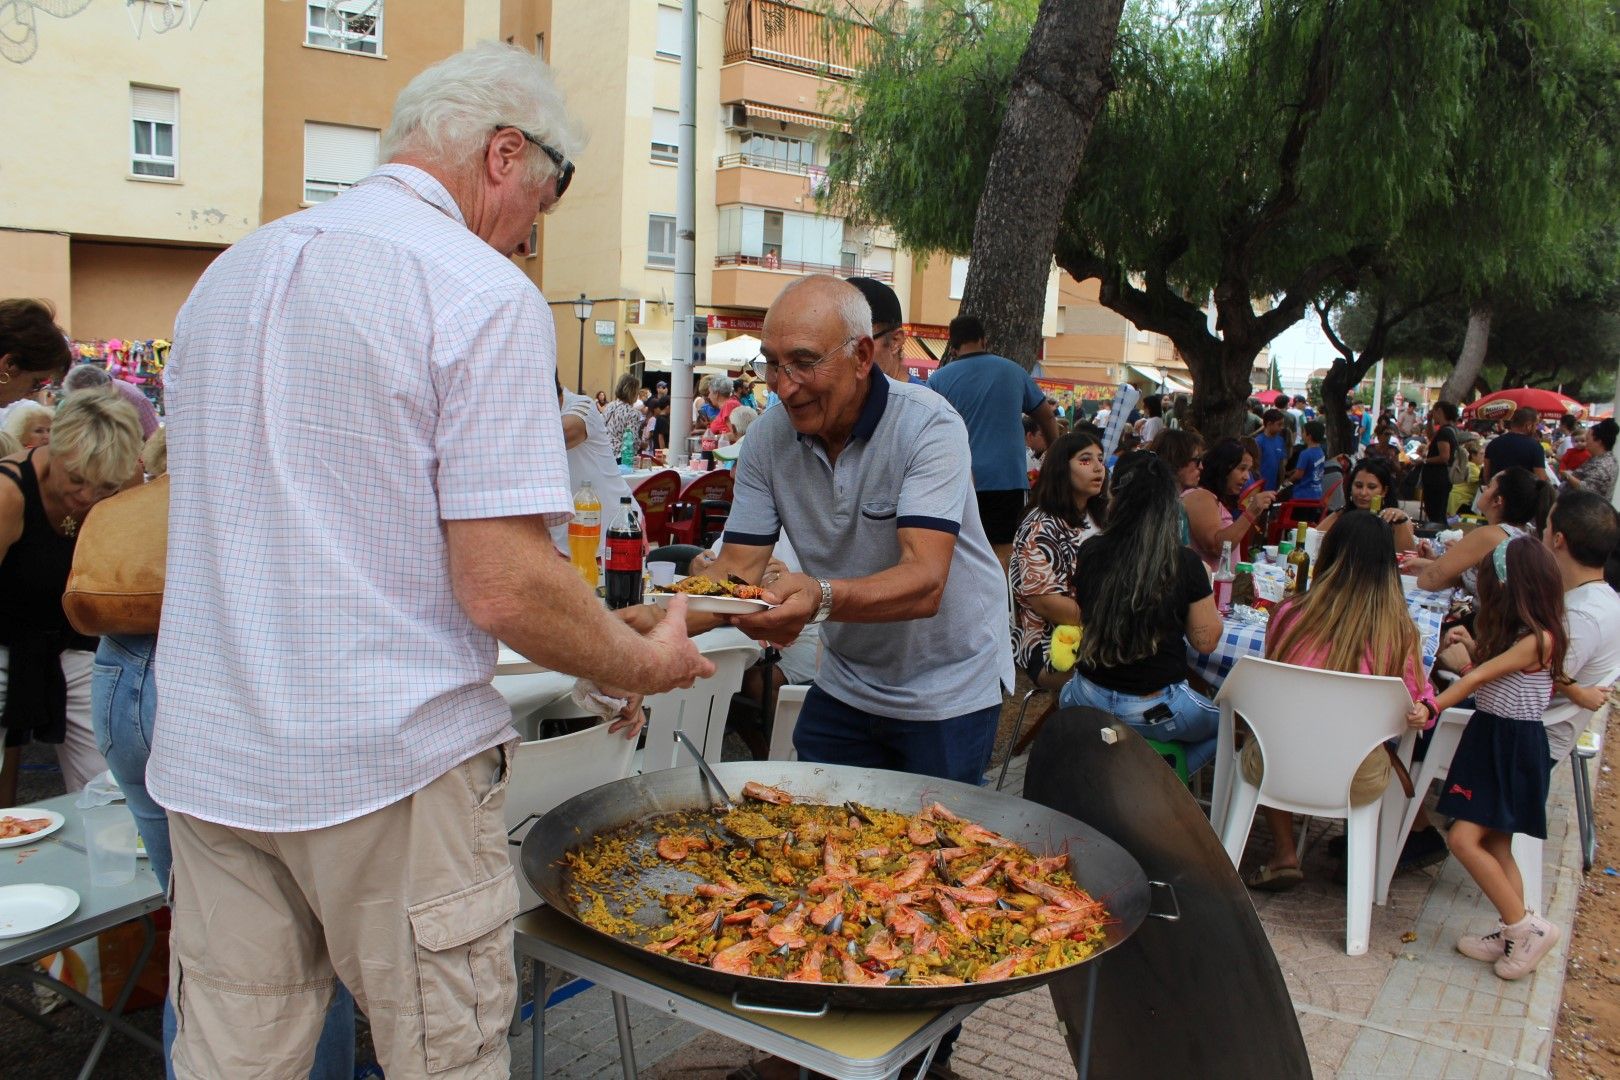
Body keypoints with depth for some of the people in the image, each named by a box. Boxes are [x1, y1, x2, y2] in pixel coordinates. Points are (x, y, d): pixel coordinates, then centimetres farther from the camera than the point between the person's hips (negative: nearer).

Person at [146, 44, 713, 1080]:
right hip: (388, 769, -7)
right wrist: (645, 662, -2)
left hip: (208, 761, 7)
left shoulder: (226, 275, 11)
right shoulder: (486, 295, -13)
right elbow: (504, 590, -19)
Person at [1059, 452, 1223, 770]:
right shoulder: (1185, 563, -17)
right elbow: (1205, 641, -7)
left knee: (1067, 693, 38)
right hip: (1157, 711, -2)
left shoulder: (1090, 552, -10)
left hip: (1089, 698, 3)